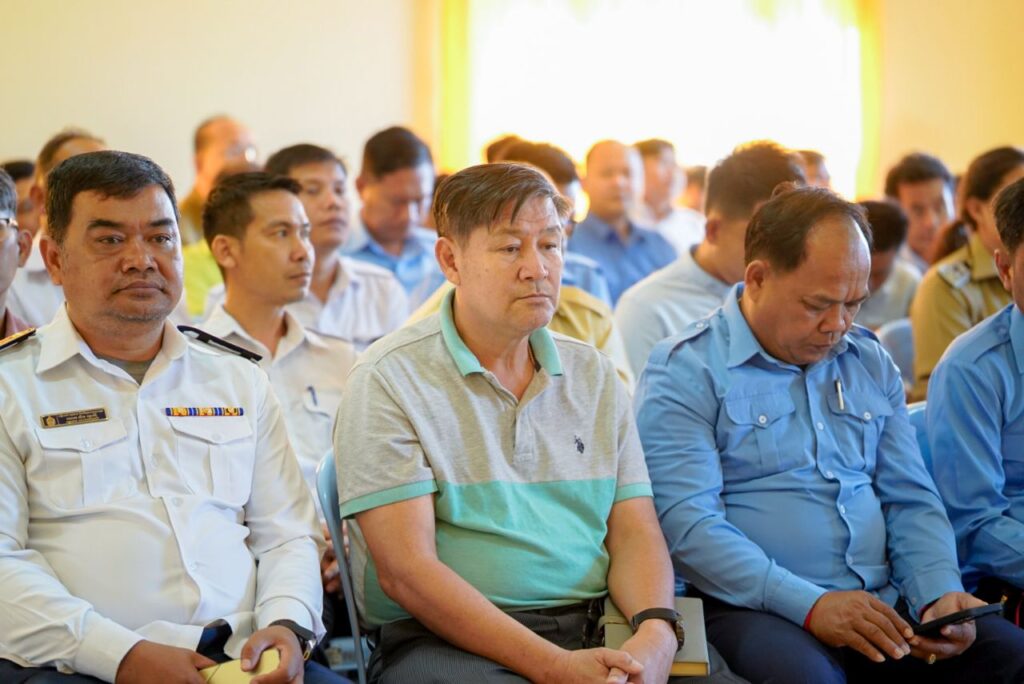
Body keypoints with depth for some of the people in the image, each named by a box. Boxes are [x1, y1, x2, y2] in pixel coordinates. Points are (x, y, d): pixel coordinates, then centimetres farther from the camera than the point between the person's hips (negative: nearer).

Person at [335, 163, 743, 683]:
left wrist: (656, 632, -14)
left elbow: (634, 532, 10)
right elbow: (406, 572, -10)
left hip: (593, 629, 5)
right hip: (442, 639, -4)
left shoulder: (594, 377, 16)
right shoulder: (389, 381, -2)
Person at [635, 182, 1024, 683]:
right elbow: (685, 524, -14)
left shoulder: (870, 363, 17)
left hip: (883, 606, 6)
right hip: (753, 611, -5)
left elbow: (911, 502, 17)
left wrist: (940, 593, -3)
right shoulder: (685, 371, -3)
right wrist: (810, 605, -22)